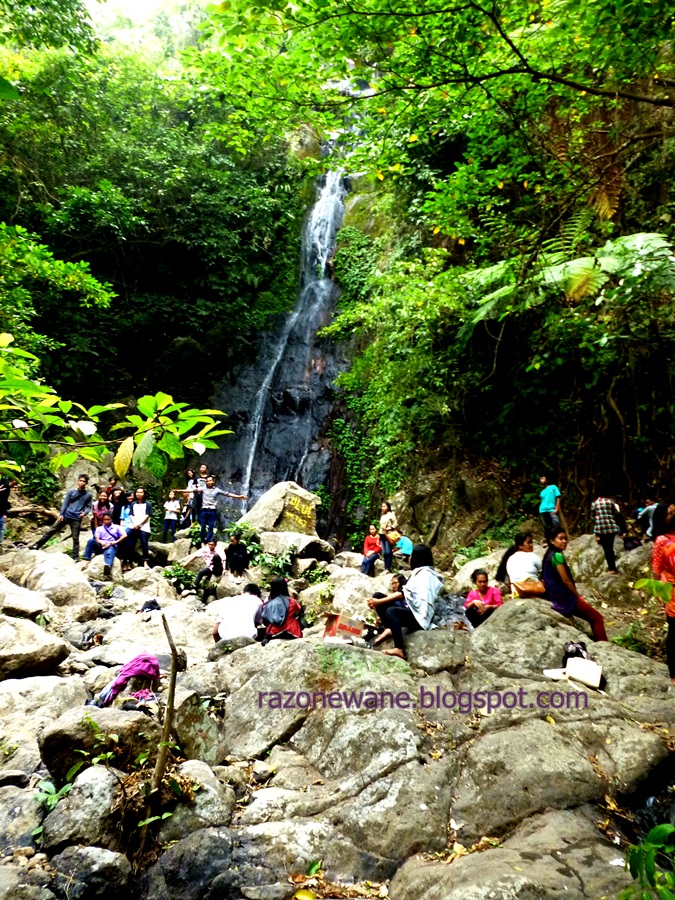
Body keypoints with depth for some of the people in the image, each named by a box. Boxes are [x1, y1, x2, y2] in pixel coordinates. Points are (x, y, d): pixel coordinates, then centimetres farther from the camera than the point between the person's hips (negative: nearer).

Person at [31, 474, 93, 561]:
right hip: (66, 516, 1)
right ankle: (37, 545, 16)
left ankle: (75, 557, 7)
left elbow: (89, 507, 5)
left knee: (75, 538, 2)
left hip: (76, 519, -1)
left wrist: (84, 513, -15)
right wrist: (61, 514, -7)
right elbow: (65, 503, 2)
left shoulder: (88, 495, 2)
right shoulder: (71, 491, 3)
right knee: (51, 531, 5)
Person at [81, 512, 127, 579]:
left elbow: (124, 536, 1)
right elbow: (97, 539, 7)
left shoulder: (117, 527, 17)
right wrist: (101, 542, -16)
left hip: (111, 546, -3)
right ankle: (86, 561, -36)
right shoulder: (99, 528, 24)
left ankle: (106, 573, -71)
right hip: (101, 546, 3)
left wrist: (115, 542, -11)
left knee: (109, 553, -40)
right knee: (91, 541, -27)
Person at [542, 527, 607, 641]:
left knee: (592, 619, 20)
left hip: (556, 597, 9)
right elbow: (565, 580, -17)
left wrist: (577, 596, 15)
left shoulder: (549, 555, 13)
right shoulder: (557, 556, -16)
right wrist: (579, 597, -4)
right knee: (597, 618, -1)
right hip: (564, 598, -9)